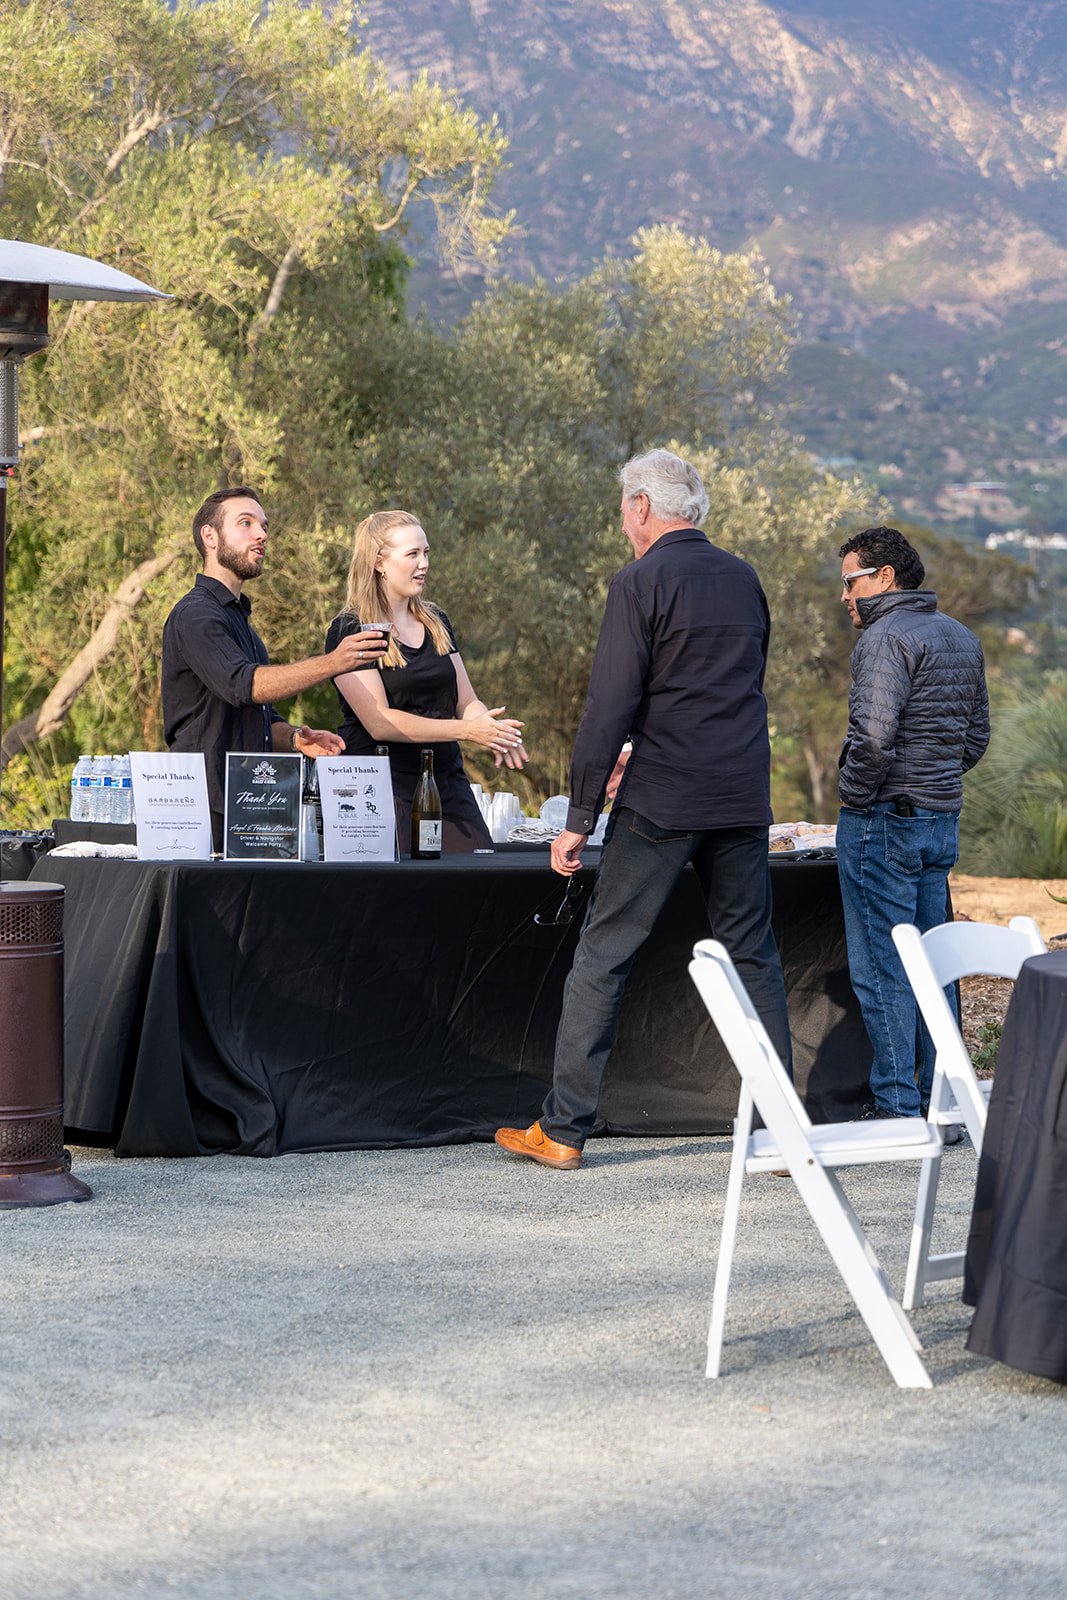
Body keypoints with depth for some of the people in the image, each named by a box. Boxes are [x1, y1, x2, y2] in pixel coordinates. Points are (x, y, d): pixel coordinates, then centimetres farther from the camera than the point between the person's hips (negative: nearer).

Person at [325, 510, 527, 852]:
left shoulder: (436, 624, 14)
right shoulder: (350, 632, -7)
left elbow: (465, 702, 14)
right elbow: (379, 722, -15)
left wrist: (489, 727, -10)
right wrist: (465, 730, -20)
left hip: (447, 784, 6)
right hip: (382, 787, -6)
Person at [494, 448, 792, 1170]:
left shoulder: (641, 583, -7)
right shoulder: (746, 580, 12)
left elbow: (611, 707, -13)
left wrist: (579, 820, -10)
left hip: (661, 806, -5)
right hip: (743, 795, 5)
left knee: (604, 953, 2)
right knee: (753, 955, 11)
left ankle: (563, 1129, 4)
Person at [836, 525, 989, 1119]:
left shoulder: (887, 636, -14)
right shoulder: (961, 637, 14)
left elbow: (875, 736, -24)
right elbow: (977, 733, 20)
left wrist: (854, 797, -11)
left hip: (883, 823, -8)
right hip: (944, 822, 9)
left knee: (881, 969, -3)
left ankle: (897, 1106, -3)